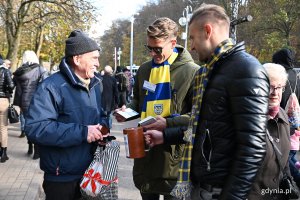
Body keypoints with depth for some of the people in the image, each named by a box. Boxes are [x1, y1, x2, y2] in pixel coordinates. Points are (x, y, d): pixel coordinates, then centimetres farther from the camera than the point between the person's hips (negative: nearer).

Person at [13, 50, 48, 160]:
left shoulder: (19, 72, 4)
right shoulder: (40, 70, -6)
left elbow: (18, 89, 7)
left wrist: (18, 103, 11)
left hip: (25, 102, 4)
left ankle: (30, 148, 27)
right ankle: (37, 151, 6)